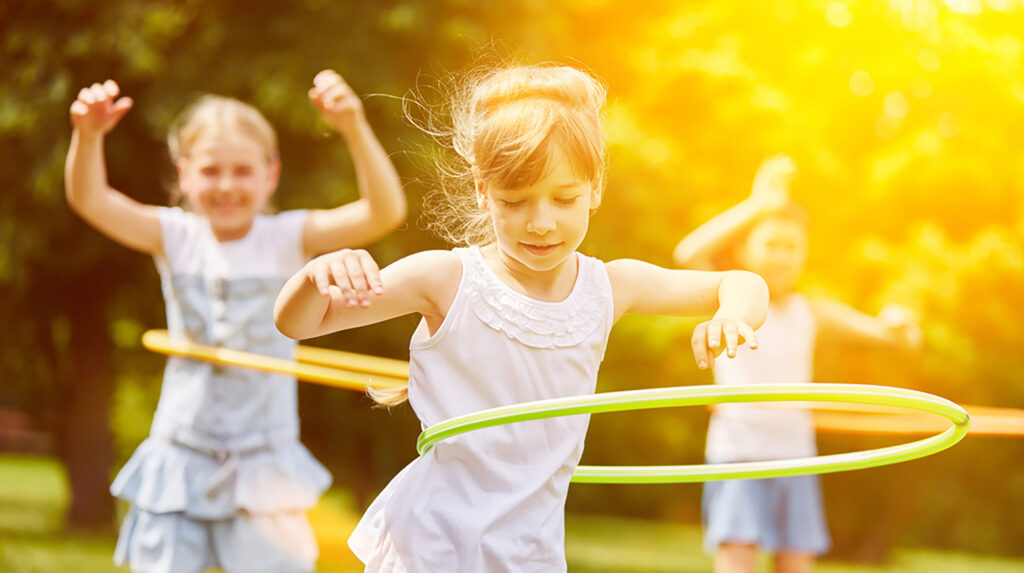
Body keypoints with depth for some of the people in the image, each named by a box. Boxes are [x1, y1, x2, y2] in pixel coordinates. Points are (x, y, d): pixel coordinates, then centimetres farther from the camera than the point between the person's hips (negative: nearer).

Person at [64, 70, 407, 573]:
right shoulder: (175, 237, 0)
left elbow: (386, 212, -17)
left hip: (263, 466, -1)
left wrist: (355, 129, -31)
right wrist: (88, 135, -34)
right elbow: (90, 200, -13)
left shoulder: (288, 239, -4)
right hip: (180, 461, 1)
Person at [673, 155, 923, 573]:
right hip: (737, 451, -4)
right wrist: (755, 207, -28)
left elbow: (900, 338, 4)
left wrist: (898, 324, -22)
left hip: (795, 458, 4)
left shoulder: (813, 313, 6)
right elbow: (688, 255, -23)